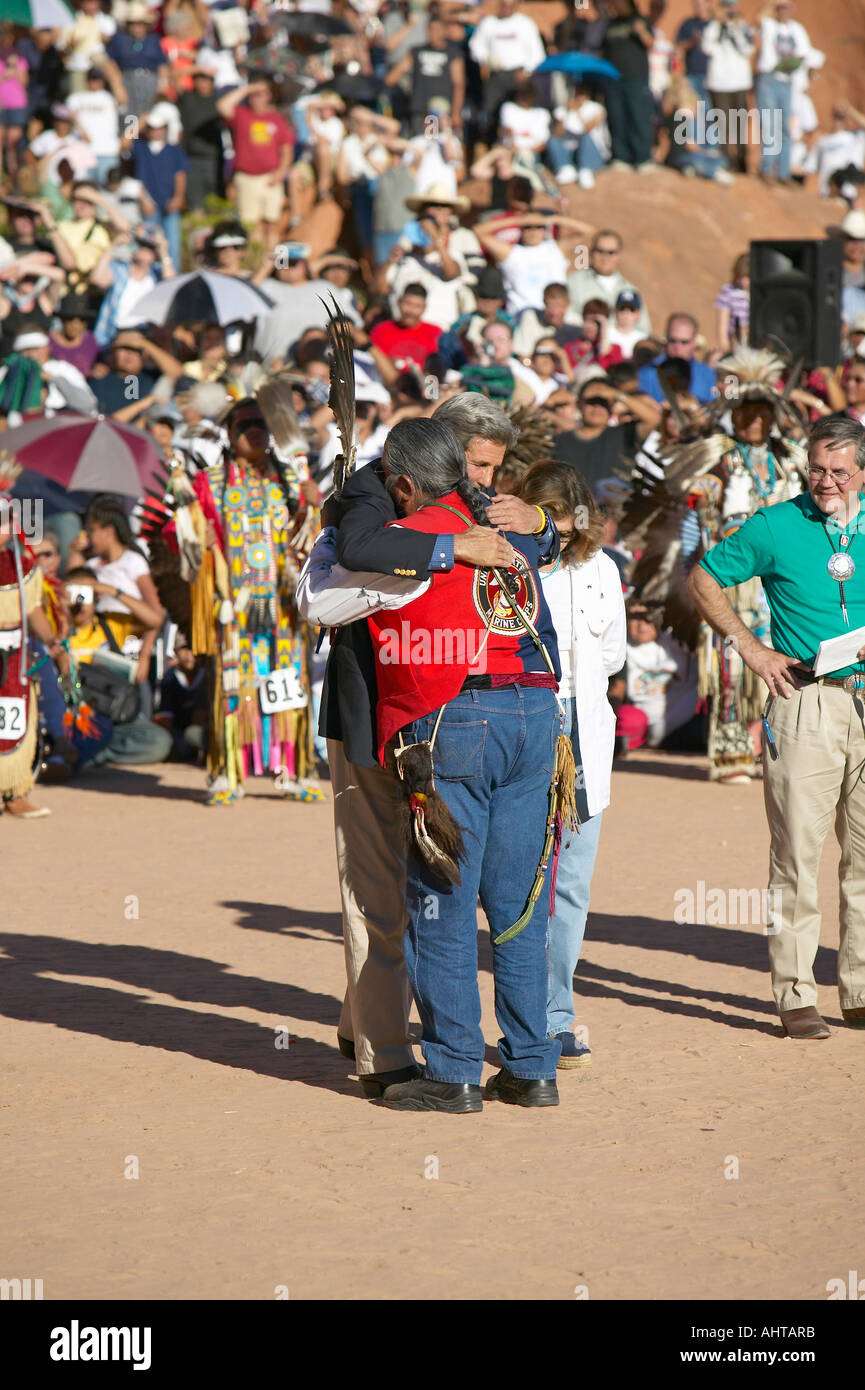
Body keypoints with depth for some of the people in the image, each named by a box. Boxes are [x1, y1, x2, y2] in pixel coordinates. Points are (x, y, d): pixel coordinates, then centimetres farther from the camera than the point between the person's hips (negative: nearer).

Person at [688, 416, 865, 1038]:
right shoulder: (776, 527, 2)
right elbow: (704, 579, 10)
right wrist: (751, 647, 2)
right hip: (806, 701, -3)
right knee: (798, 849, -5)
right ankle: (796, 994, 0)